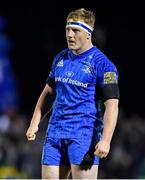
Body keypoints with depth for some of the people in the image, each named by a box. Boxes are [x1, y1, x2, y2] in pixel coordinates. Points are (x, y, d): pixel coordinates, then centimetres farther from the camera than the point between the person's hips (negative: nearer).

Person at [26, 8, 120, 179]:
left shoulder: (102, 64, -8)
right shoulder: (60, 58, 13)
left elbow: (112, 105, -14)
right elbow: (48, 91, 24)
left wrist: (105, 140, -24)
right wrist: (34, 123, 15)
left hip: (84, 134, -7)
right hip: (55, 131, 7)